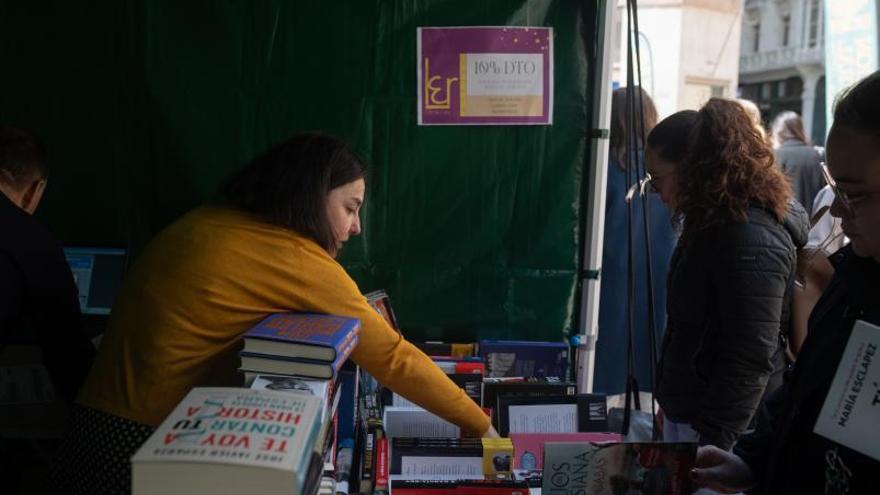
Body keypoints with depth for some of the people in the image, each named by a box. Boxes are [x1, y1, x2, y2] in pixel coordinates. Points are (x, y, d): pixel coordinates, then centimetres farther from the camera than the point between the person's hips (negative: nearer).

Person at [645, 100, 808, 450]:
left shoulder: (752, 238, -21)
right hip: (686, 417, 9)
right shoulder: (713, 224, 10)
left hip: (715, 430, -9)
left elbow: (751, 361, -23)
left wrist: (714, 446, -21)